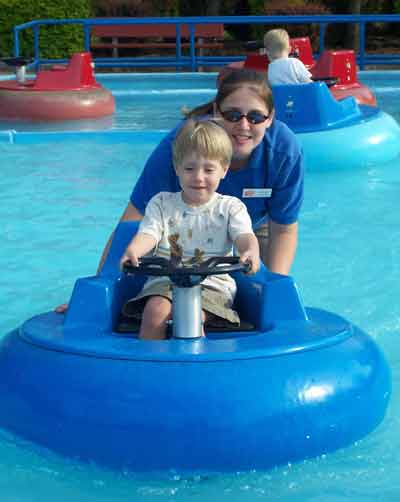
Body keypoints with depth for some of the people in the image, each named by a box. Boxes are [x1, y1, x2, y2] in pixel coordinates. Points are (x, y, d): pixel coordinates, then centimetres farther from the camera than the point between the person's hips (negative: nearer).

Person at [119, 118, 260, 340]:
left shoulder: (230, 207, 7)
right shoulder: (162, 203, 11)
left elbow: (244, 236, -8)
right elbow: (148, 234, -4)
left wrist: (251, 252, -35)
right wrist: (133, 250, -30)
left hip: (212, 283, -1)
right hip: (165, 281, 1)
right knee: (155, 310, -30)